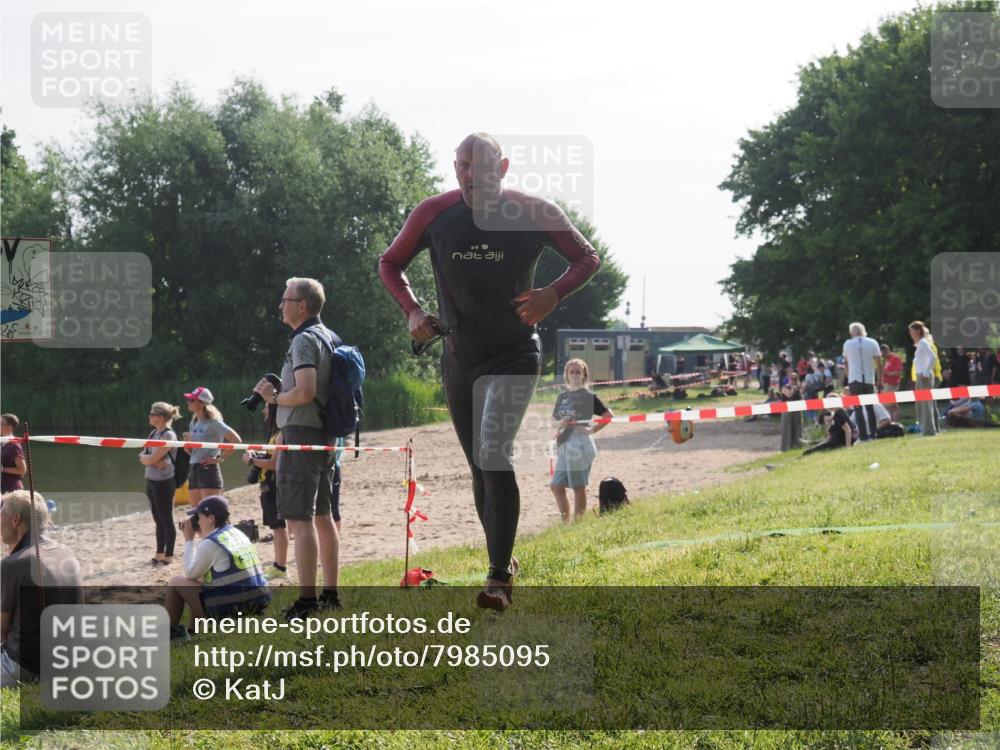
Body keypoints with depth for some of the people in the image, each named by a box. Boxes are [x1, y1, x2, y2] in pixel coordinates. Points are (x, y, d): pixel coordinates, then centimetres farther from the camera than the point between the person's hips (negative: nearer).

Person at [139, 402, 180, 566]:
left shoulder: (168, 435, -14)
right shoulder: (154, 433, 12)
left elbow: (152, 458, -20)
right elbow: (143, 457, 6)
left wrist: (146, 457, 0)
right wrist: (153, 460, -12)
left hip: (164, 482, -8)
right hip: (151, 480, 8)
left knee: (166, 519, -2)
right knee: (158, 520, 12)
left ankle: (169, 556, 4)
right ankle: (159, 554, 19)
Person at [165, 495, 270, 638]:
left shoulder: (209, 544, -14)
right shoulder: (238, 534, 11)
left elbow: (190, 574, 1)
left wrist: (189, 540, 7)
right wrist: (202, 535, 23)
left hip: (227, 610, -8)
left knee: (176, 582, 8)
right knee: (203, 578, 33)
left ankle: (169, 631, 18)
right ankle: (193, 630, 34)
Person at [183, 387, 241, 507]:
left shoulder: (213, 422, -8)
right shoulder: (194, 423, 15)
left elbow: (235, 439, -17)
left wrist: (219, 458, -13)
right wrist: (187, 441, 0)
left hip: (209, 470, -8)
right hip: (194, 470, 8)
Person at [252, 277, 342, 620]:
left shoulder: (305, 340, -14)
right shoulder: (330, 338, 16)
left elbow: (305, 392, -24)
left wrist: (274, 397, -8)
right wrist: (279, 395, 18)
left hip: (302, 434, -10)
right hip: (327, 436, 10)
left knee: (299, 518, -12)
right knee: (324, 517, 13)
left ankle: (306, 600, -16)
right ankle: (330, 594, 18)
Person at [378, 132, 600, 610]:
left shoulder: (535, 214, -10)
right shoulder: (434, 213, -4)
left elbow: (587, 258, 3)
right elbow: (390, 264, 10)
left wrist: (554, 294, -16)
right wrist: (412, 311, -8)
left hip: (514, 356, -4)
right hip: (458, 358, 4)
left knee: (493, 456, -21)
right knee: (480, 468, 11)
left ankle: (499, 577, -18)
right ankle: (503, 561, 28)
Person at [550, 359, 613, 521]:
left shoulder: (588, 396, -2)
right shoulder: (562, 396, 16)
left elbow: (609, 415, -6)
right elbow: (554, 418, 19)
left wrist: (592, 430, -10)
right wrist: (560, 423, -3)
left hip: (579, 443, -7)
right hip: (563, 444, 7)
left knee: (578, 487, -3)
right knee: (556, 486, 6)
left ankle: (578, 522, 2)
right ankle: (566, 522, 12)